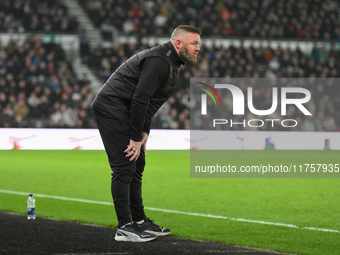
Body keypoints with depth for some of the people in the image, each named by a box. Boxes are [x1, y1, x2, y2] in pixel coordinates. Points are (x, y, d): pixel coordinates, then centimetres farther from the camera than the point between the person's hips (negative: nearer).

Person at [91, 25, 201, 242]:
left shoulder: (172, 65, 15)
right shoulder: (158, 61, -20)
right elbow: (140, 99, -26)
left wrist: (144, 132, 9)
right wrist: (136, 138, -23)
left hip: (125, 113, 11)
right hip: (111, 108, -11)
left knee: (137, 166, 14)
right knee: (125, 168, -12)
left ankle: (140, 221, 21)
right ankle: (125, 228, -10)